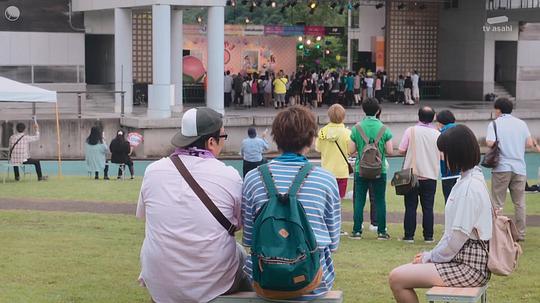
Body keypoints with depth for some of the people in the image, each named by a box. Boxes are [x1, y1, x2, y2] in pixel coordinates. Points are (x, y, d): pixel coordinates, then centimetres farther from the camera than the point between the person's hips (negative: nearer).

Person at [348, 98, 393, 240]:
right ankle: (381, 231, 8)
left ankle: (357, 231, 5)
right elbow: (389, 151, -6)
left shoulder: (356, 128, -4)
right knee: (380, 200, 6)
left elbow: (351, 150, -3)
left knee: (359, 200, 6)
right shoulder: (384, 129, -5)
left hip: (361, 170, 0)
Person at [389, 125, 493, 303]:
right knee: (399, 273, 15)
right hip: (463, 259, 10)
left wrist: (429, 257, -7)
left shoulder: (469, 187, -20)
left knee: (396, 279, -12)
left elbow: (458, 237, -21)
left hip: (469, 268, -10)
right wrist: (431, 255, 9)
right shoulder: (470, 180, 13)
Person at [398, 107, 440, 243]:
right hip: (431, 176, 2)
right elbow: (442, 156, 7)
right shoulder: (437, 134, 0)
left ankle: (409, 236, 5)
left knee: (411, 207, 4)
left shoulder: (411, 131, -8)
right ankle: (428, 236, 7)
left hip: (412, 174, -2)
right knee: (428, 207, 7)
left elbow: (401, 150, -8)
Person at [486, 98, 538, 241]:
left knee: (497, 203, 2)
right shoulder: (521, 123, 8)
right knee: (519, 203, 9)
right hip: (519, 168, 3)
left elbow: (490, 142, -16)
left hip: (502, 167, -3)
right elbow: (529, 143, 3)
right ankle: (520, 234, 12)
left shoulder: (494, 124, -3)